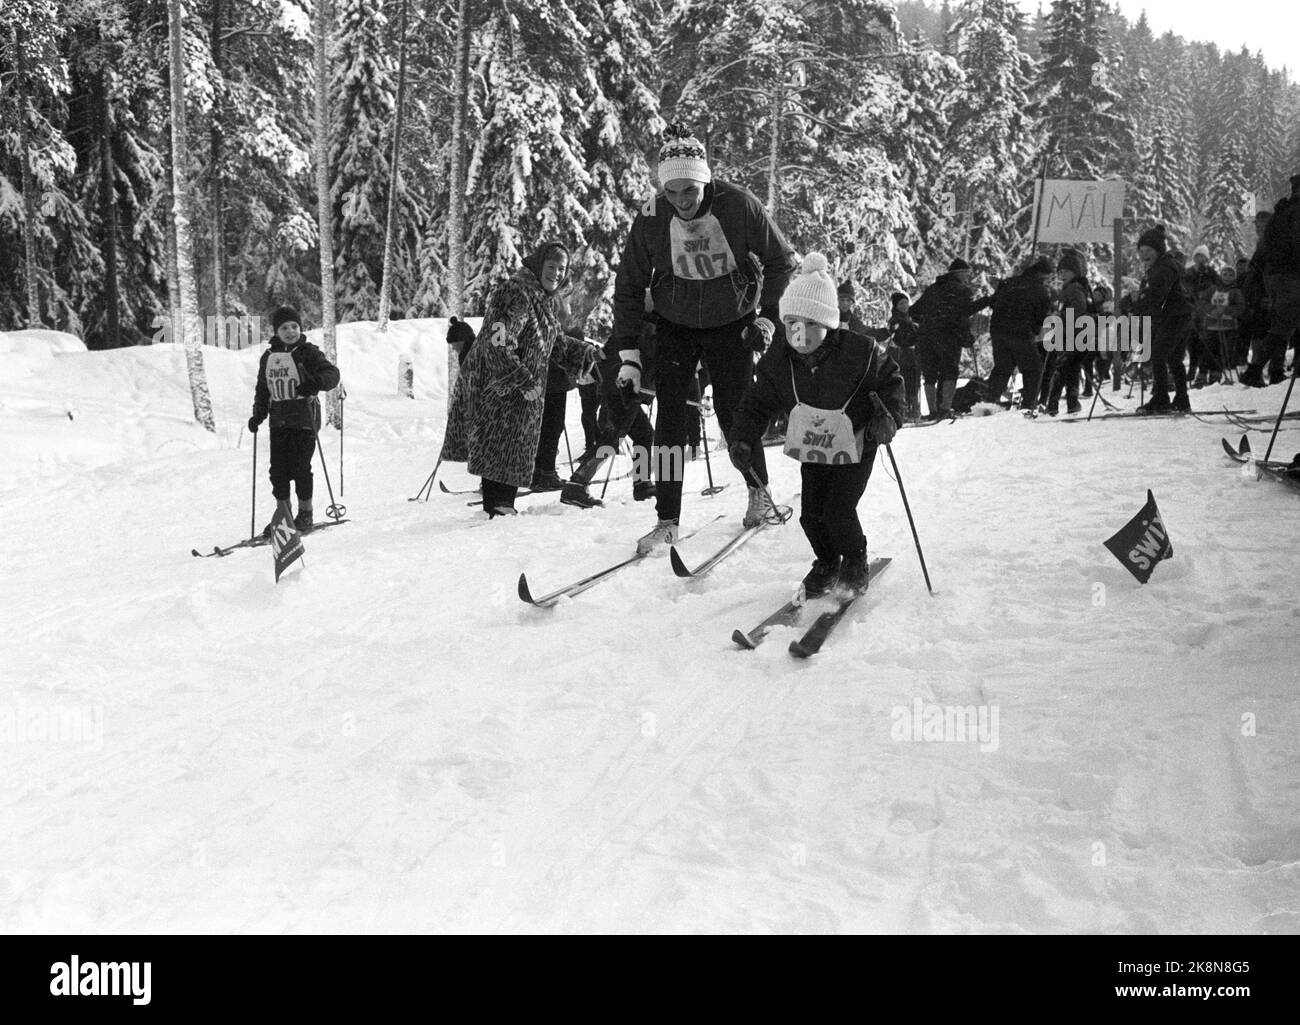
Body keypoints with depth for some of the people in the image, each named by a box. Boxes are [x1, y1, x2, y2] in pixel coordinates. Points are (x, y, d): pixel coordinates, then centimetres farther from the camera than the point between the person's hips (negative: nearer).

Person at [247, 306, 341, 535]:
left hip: (304, 417, -5)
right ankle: (282, 512, 15)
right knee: (278, 467, 3)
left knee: (300, 466, -6)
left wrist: (316, 383, -33)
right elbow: (262, 389, 22)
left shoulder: (308, 353, -3)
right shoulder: (268, 357, 13)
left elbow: (332, 373, -14)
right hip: (278, 419, 5)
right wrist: (258, 414, 13)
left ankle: (305, 513, 8)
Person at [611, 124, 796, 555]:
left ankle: (759, 492, 26)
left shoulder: (738, 205, -20)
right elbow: (628, 288, -6)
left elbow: (781, 262, -6)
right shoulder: (651, 218, -16)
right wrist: (629, 354, -10)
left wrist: (767, 317, -12)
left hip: (731, 325, -1)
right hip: (675, 327, 1)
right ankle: (667, 521, -1)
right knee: (669, 417, -8)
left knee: (734, 414, -2)